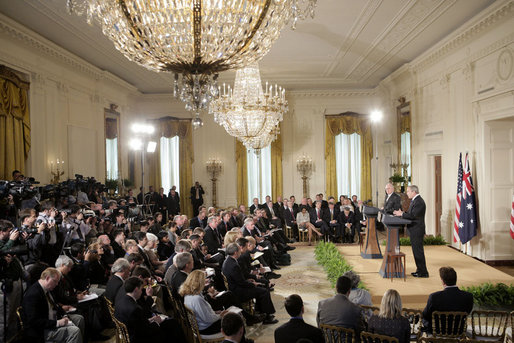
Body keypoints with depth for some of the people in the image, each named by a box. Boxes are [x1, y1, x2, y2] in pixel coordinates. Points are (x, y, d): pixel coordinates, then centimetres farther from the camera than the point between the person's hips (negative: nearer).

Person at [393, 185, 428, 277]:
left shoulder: (419, 202, -18)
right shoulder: (414, 200, 15)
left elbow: (413, 215, -24)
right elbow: (410, 213, 17)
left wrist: (402, 214, -14)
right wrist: (402, 213, 4)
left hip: (417, 231, -10)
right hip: (414, 231, 10)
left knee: (418, 251, -4)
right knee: (416, 251, 15)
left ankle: (423, 272, 3)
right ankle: (420, 270, 24)